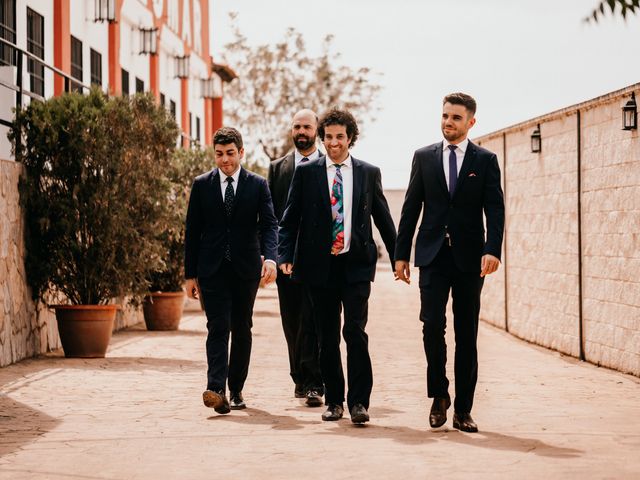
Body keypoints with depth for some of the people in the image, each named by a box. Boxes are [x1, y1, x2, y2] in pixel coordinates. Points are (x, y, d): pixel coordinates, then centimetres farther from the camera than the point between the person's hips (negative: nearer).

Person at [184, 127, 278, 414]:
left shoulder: (257, 185, 3)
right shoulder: (202, 185, 5)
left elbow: (269, 225, -5)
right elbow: (192, 231, 6)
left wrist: (270, 258, -24)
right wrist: (190, 274, 3)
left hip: (246, 269, 1)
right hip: (212, 269, -1)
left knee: (242, 329, 8)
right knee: (218, 326, -12)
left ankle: (236, 389, 18)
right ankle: (216, 390, -22)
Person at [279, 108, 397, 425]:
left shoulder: (369, 173, 8)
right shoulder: (306, 173, 5)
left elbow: (383, 219, 12)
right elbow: (290, 218, 5)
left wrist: (398, 258, 11)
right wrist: (285, 255, -7)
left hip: (356, 264, -1)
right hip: (320, 265, 1)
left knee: (355, 331, -11)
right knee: (327, 337, 7)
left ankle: (359, 401, -7)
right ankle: (334, 400, 18)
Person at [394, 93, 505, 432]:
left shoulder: (485, 161, 5)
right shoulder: (424, 157, 9)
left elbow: (495, 209, -3)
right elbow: (410, 209, 9)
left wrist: (492, 249, -18)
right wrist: (401, 254, 3)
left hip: (469, 258, 0)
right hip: (433, 255, 1)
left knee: (466, 334, 3)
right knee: (432, 324, -11)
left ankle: (463, 410, 9)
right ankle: (439, 394, 8)